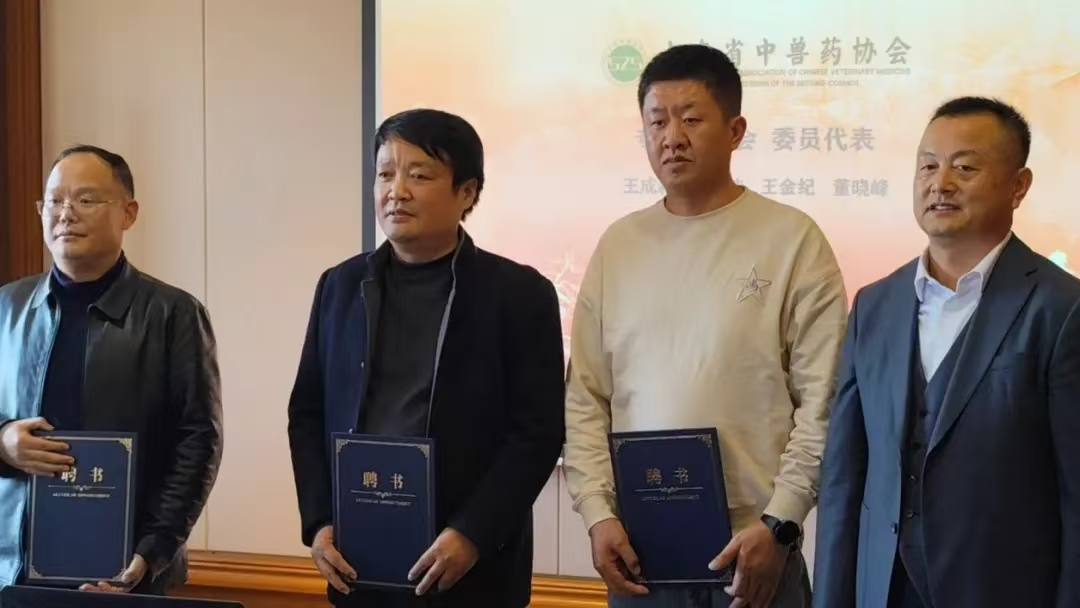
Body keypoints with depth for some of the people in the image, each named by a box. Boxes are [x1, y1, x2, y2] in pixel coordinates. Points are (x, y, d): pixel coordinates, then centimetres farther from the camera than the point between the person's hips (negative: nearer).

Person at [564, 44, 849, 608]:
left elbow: (823, 402, -6)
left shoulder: (792, 239, -3)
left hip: (752, 543, -3)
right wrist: (597, 512, -1)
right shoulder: (618, 244, 7)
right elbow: (586, 399, 8)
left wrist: (779, 522, -11)